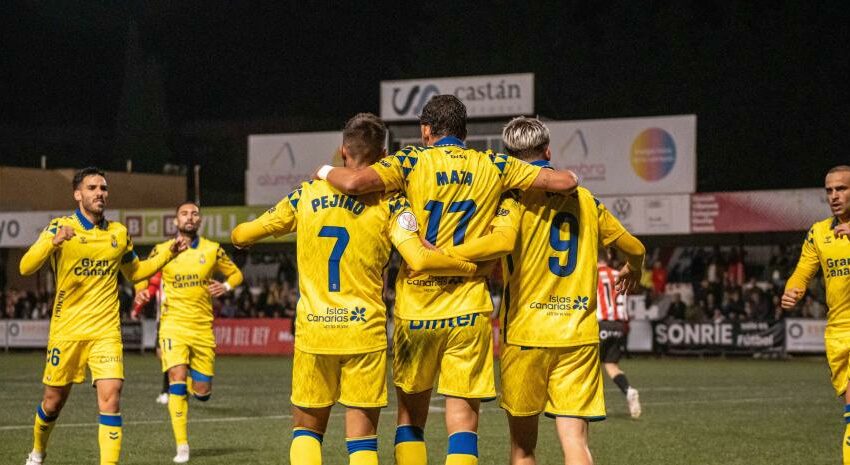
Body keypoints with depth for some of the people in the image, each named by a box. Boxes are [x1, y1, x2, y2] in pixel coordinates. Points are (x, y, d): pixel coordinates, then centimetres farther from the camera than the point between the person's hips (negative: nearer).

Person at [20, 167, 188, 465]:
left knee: (111, 397, -16)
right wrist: (54, 241, -34)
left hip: (106, 331, 2)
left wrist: (167, 253, 11)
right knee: (54, 401, 8)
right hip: (67, 331, -2)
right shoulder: (60, 227, -4)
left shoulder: (119, 233, 9)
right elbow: (26, 267, -16)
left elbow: (134, 272, 26)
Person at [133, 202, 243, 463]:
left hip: (203, 326, 2)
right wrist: (141, 292, -5)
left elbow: (235, 274, 16)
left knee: (202, 391, 2)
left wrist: (226, 286, -6)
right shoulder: (161, 251, 3)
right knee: (177, 380, -18)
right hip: (173, 323, -2)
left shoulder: (212, 250, 5)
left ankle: (195, 377, 41)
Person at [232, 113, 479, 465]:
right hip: (365, 332, -2)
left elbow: (241, 235, 10)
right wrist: (474, 267, -5)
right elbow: (418, 260, -18)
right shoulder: (388, 203, -4)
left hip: (312, 333, 2)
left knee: (306, 430, 15)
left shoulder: (306, 195, 4)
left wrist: (239, 235, 33)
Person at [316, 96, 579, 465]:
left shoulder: (413, 161, -1)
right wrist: (568, 177, 25)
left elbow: (354, 182, -15)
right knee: (463, 418, -2)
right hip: (469, 310, 0)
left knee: (410, 416, 14)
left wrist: (326, 171, 6)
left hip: (415, 309, 0)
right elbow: (565, 182, 2)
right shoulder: (493, 166, 5)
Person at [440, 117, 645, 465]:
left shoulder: (515, 199, -4)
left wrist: (442, 255, -19)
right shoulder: (584, 199, 11)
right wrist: (633, 270, 44)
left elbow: (502, 241, -26)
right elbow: (633, 247, 21)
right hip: (580, 335, 3)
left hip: (526, 334, -3)